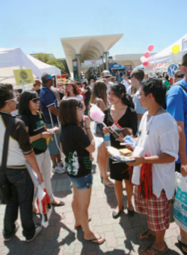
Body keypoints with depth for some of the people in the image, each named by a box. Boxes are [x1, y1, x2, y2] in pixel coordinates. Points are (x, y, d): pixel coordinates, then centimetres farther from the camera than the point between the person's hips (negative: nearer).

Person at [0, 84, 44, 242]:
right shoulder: (16, 123, -24)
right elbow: (28, 152, -19)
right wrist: (38, 172, -9)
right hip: (20, 170, -6)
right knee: (25, 202, 14)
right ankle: (29, 233, 34)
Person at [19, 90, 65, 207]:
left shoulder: (40, 114, 4)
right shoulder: (25, 118, -19)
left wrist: (52, 131, -4)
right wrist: (41, 135, -28)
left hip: (45, 150, 7)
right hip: (34, 153, -7)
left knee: (47, 175, 21)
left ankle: (51, 198, 40)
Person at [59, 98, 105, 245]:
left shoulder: (65, 128, -2)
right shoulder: (76, 130, -29)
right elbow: (91, 148, -20)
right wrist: (88, 128, -14)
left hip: (72, 170, 9)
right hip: (82, 172, -9)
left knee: (77, 199, 28)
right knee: (84, 204, 10)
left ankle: (78, 222, 51)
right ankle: (87, 233, 31)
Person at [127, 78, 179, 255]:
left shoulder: (166, 121, -26)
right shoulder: (146, 116, 2)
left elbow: (171, 156, -26)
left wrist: (143, 159, -31)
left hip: (158, 177, -8)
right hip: (143, 173, 8)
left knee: (158, 214, 15)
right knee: (148, 208, 27)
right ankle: (151, 230, 53)